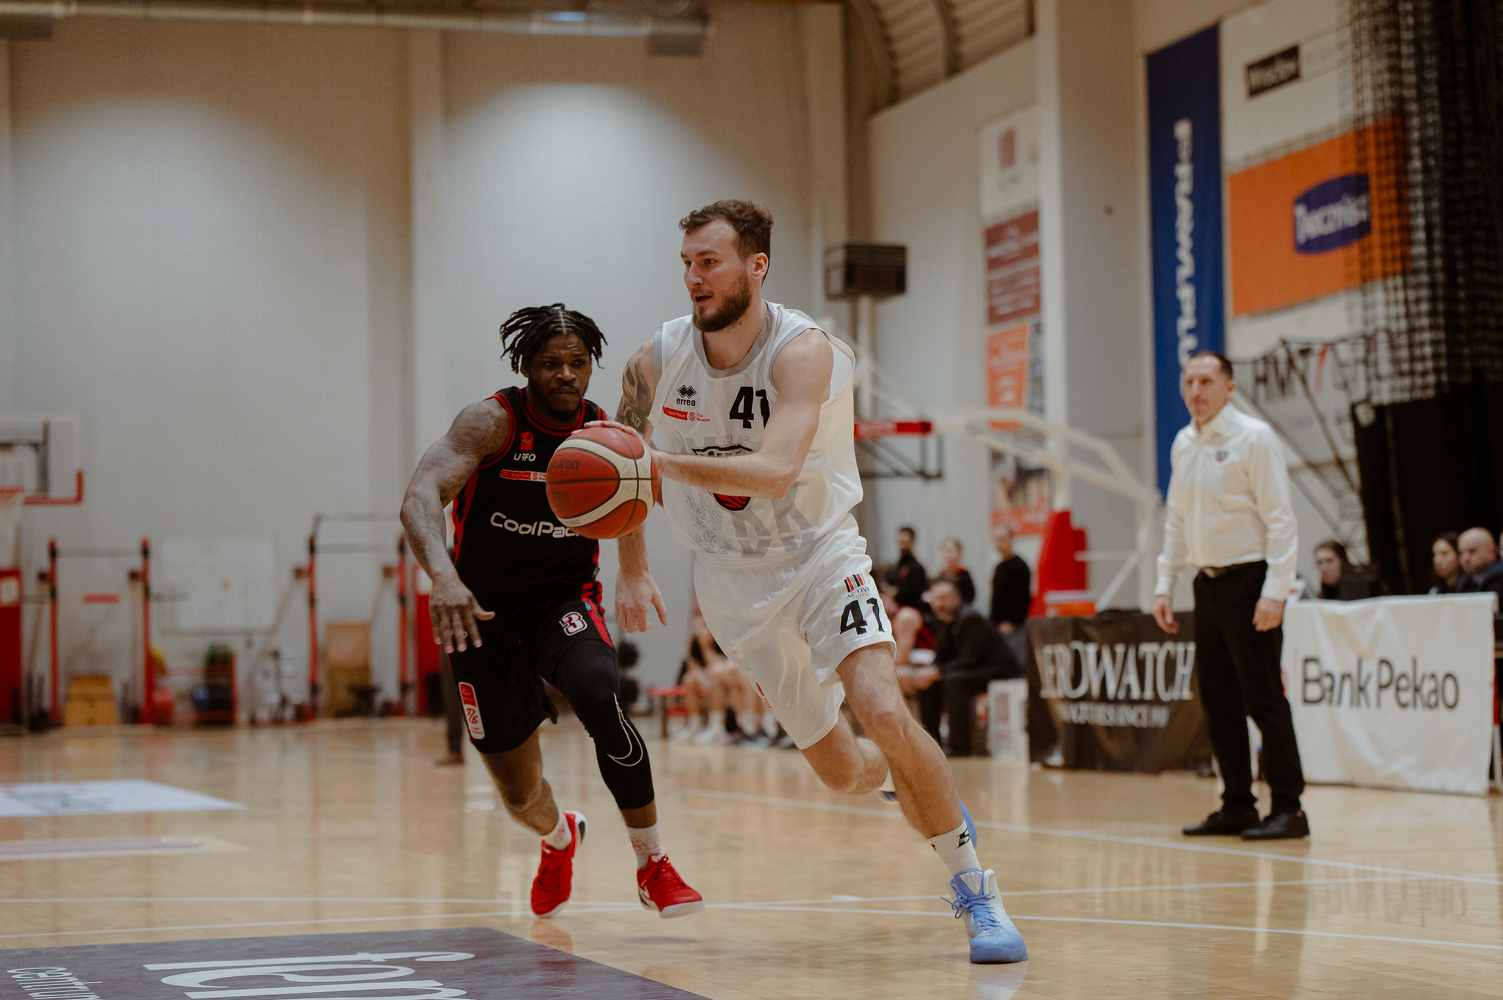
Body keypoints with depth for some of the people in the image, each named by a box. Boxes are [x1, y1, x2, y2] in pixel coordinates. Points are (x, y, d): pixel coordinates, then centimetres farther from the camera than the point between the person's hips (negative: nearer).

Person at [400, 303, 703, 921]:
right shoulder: (492, 423, -18)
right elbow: (420, 499, -32)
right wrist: (443, 576, -52)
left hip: (564, 600, 1)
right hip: (483, 614, -1)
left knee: (600, 699, -33)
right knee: (521, 797, 8)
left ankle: (653, 868, -18)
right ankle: (559, 837, 48)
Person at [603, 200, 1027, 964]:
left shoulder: (801, 352, -23)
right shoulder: (656, 363, -10)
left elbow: (774, 473, -39)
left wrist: (663, 464, -46)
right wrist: (631, 569, 9)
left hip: (820, 554, -4)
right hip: (733, 579, 4)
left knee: (883, 712, -26)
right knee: (841, 770, 6)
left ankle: (976, 891, -10)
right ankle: (920, 793, 43)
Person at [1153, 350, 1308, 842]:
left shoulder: (1254, 437, -9)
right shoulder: (1183, 444, 12)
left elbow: (1279, 519, -12)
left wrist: (1275, 592, -19)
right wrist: (1164, 585, 15)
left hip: (1249, 580, -7)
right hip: (1208, 582, 7)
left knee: (1263, 698, -8)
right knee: (1218, 702, 9)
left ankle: (1288, 808, -5)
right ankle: (1237, 806, 16)